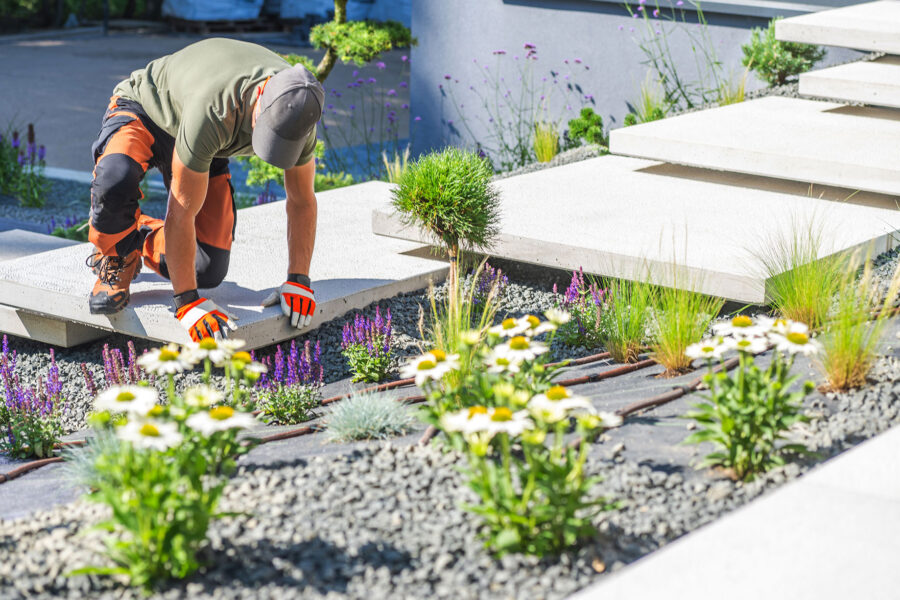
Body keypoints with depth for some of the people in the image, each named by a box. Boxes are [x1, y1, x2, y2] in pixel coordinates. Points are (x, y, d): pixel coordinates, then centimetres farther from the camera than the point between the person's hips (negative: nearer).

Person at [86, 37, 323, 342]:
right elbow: (181, 212, -38)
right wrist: (187, 302, -39)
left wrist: (298, 281, -18)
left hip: (207, 144, 5)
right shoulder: (212, 111, -45)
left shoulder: (297, 110, -26)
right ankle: (115, 259, -9)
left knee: (208, 270, -9)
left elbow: (302, 200, -10)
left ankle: (144, 240, 23)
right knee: (115, 182, -42)